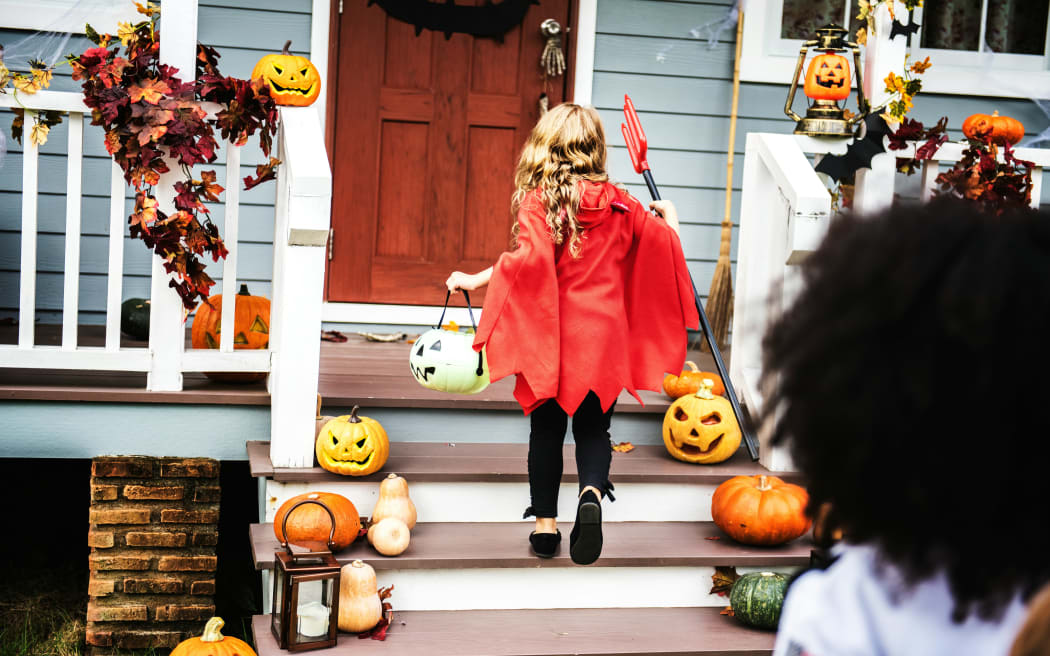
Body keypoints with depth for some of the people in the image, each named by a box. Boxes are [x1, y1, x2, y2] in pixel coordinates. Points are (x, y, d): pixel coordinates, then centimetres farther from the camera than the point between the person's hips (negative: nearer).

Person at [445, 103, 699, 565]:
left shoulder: (536, 200, -9)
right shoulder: (615, 202, 2)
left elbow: (530, 257, -24)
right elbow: (665, 241, 11)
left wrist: (474, 280, -15)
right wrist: (670, 217, 33)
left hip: (549, 334, -2)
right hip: (603, 335, 2)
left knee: (547, 429, 12)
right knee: (593, 428, 12)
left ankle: (545, 525, 17)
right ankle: (592, 493, -16)